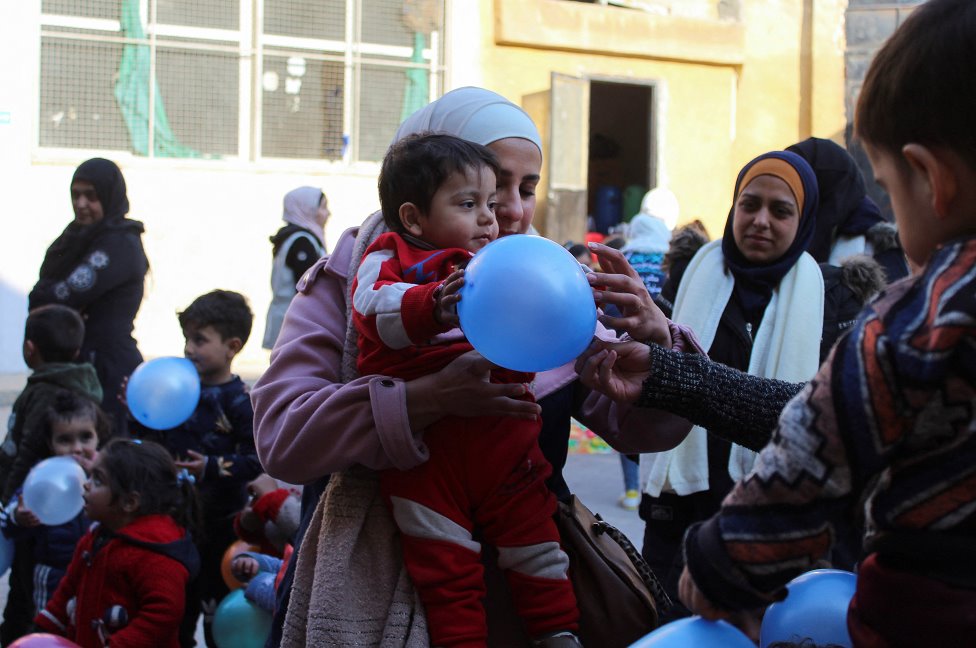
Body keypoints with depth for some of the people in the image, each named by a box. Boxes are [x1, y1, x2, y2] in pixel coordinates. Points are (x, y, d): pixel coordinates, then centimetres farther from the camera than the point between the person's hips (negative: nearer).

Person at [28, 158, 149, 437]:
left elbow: (65, 296, -18)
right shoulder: (82, 236, 16)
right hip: (82, 364, 9)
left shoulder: (120, 244, -11)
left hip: (108, 366, -9)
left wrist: (42, 296, 1)